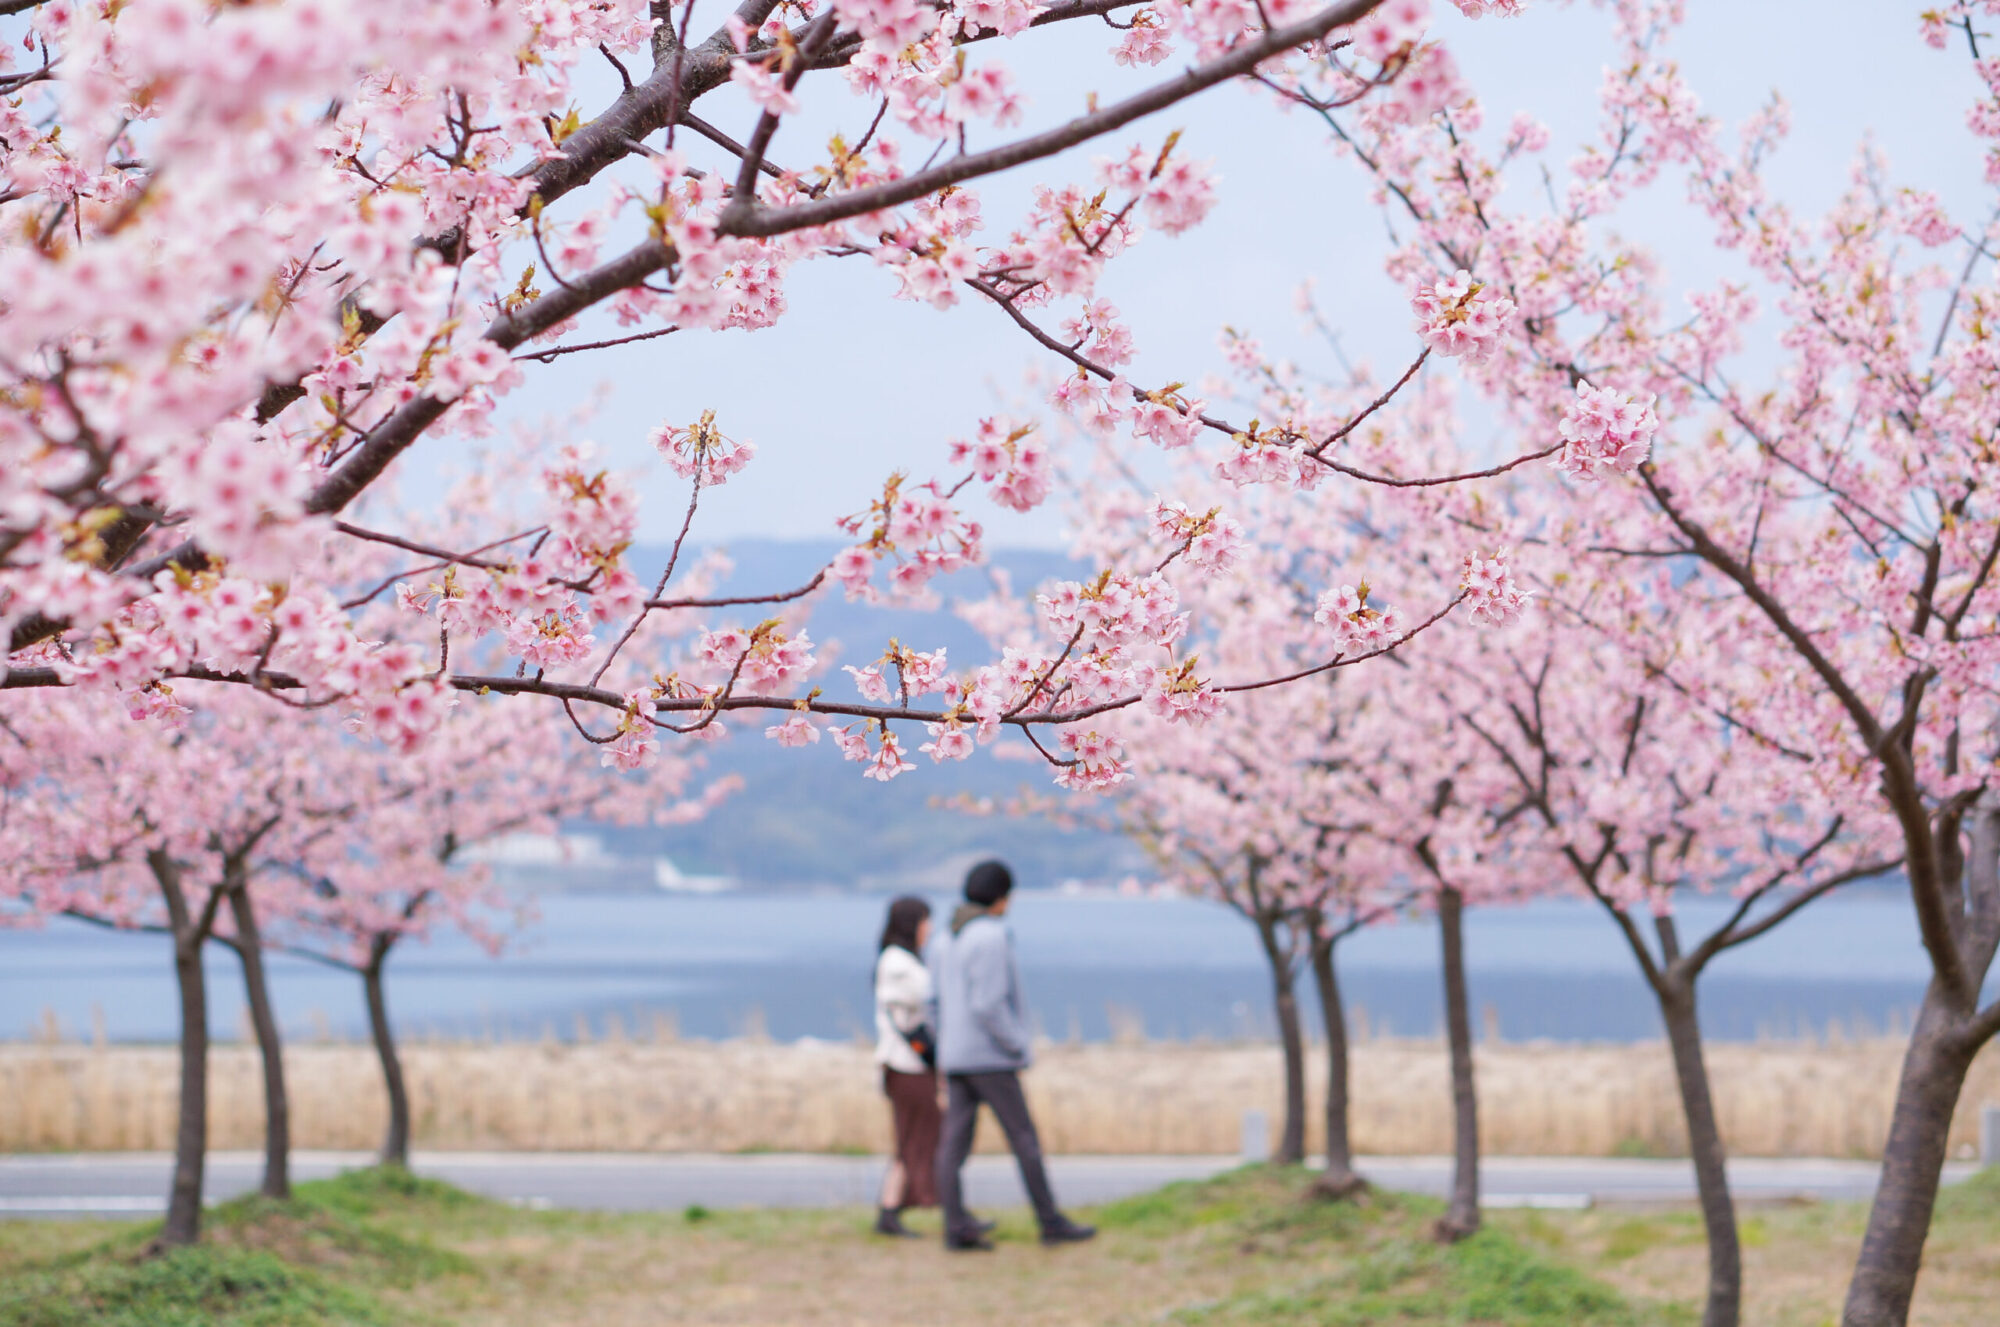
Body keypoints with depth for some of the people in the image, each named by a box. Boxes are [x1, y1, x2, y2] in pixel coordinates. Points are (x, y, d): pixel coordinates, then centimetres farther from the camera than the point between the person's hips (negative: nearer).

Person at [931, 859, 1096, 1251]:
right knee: (1024, 1138, 0)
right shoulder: (991, 938, -15)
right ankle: (1051, 1222, 4)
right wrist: (1018, 1048, -13)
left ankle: (956, 1228, -2)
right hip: (990, 1057, -8)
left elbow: (936, 1002, 15)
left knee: (954, 1144, 2)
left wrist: (946, 1046, 19)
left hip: (954, 1056, 8)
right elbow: (988, 1005, -22)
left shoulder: (947, 940, 12)